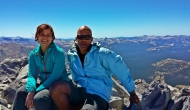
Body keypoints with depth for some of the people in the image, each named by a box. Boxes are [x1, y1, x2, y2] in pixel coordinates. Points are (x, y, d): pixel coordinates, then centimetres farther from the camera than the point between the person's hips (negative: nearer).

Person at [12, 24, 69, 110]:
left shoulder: (59, 52, -17)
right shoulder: (33, 54, 0)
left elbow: (55, 76, -21)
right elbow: (32, 75, -3)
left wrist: (35, 91, -24)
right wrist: (31, 90, -24)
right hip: (44, 84, 6)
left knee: (39, 98, -28)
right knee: (21, 92, -12)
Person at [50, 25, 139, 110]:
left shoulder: (102, 54, -10)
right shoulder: (71, 54, 3)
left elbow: (122, 71, -5)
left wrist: (132, 93, 3)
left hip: (98, 95, -4)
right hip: (79, 90, 5)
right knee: (55, 87, -23)